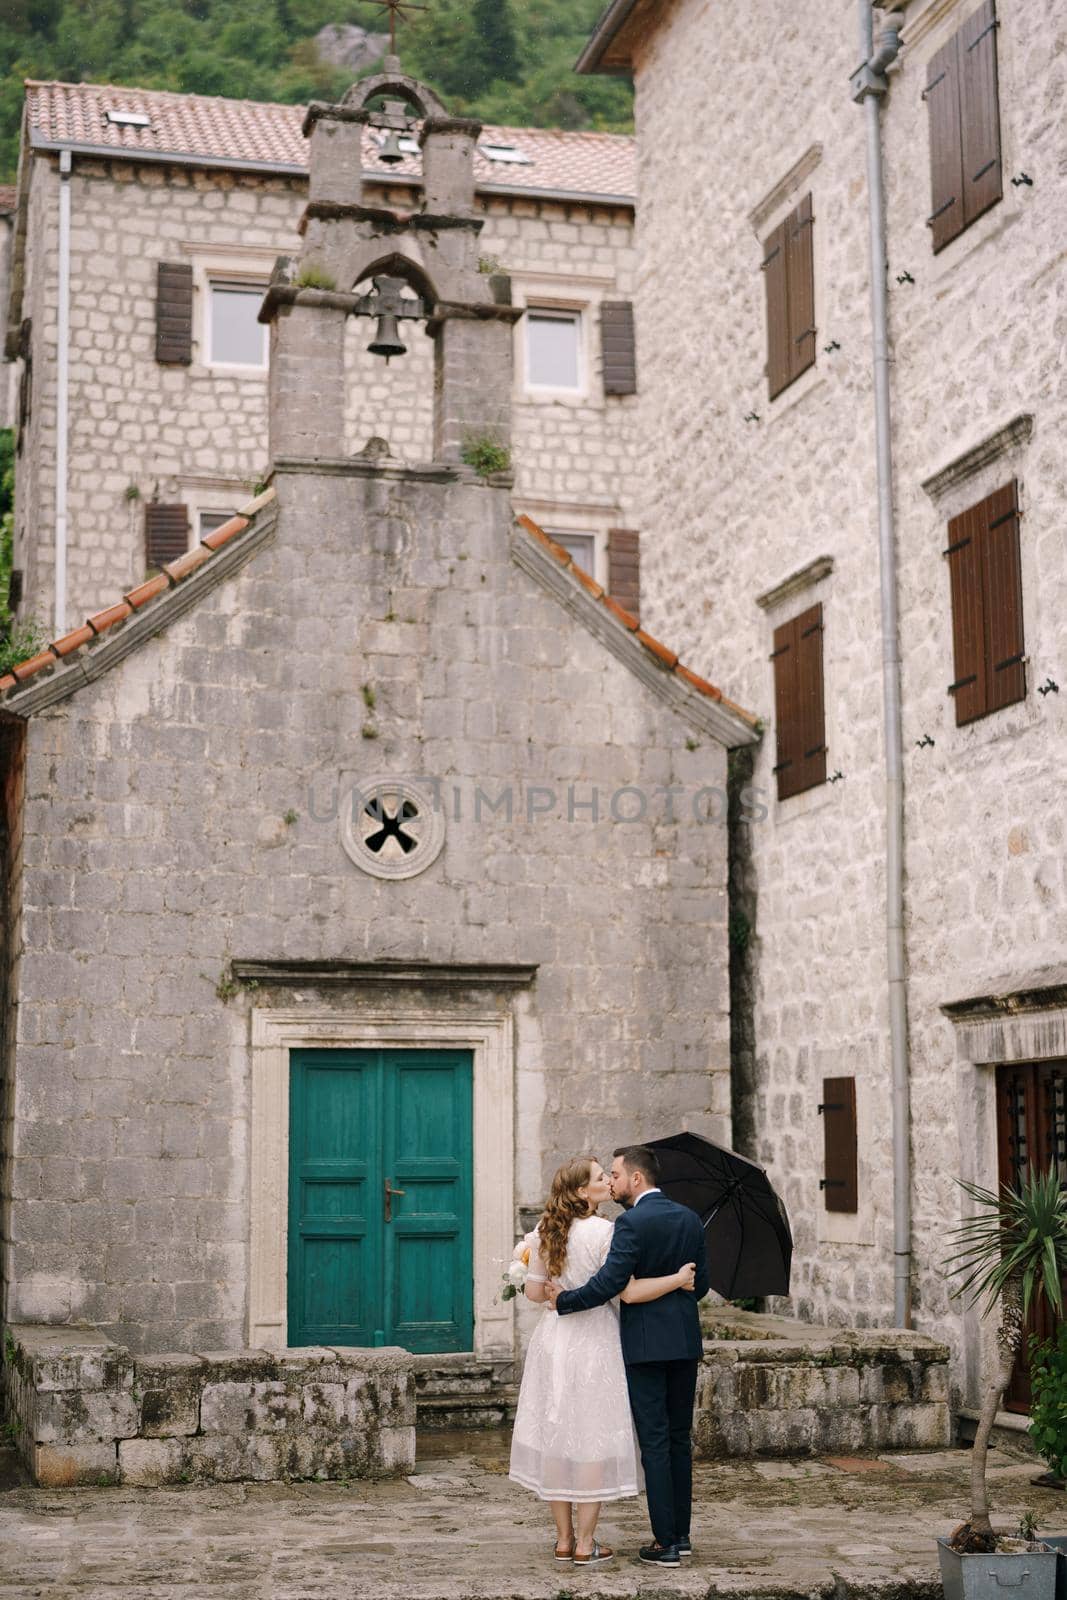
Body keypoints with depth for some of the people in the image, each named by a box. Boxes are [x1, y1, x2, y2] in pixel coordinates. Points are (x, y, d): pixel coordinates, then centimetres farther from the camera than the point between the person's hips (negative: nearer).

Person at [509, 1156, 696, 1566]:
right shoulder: (604, 1232, -15)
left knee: (556, 1436, 11)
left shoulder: (546, 1231, 4)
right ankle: (585, 1544, 5)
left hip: (554, 1340, 6)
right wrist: (677, 1279, -9)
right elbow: (630, 1291, -19)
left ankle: (564, 1539, 17)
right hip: (593, 1343, -6)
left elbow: (534, 1291, 8)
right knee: (594, 1438, 2)